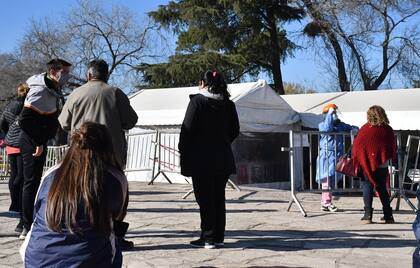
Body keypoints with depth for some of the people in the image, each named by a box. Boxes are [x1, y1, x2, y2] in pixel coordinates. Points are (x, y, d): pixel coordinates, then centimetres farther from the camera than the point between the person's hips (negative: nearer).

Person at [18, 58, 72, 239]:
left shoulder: (52, 90, 9)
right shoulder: (41, 91, -21)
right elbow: (24, 120, -27)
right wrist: (38, 143, -24)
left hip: (39, 142, 10)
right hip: (32, 144, -10)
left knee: (33, 183, 16)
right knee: (31, 183, -6)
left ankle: (29, 226, 27)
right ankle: (28, 229, -1)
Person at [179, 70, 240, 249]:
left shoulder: (197, 101, -9)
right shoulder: (228, 104, 7)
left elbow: (187, 129, -11)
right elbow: (235, 131, 11)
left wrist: (183, 152, -1)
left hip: (201, 159, -5)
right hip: (223, 158, 5)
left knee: (204, 199, 1)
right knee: (219, 198, 11)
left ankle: (208, 238, 3)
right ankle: (219, 237, 15)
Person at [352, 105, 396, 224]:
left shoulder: (365, 128, -8)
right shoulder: (388, 129, 0)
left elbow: (357, 145, -5)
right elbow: (393, 147, 9)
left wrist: (355, 158, 8)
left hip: (367, 164, -3)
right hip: (382, 164, 3)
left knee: (367, 188, 4)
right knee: (382, 188, 13)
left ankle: (368, 215, -1)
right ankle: (388, 215, 14)